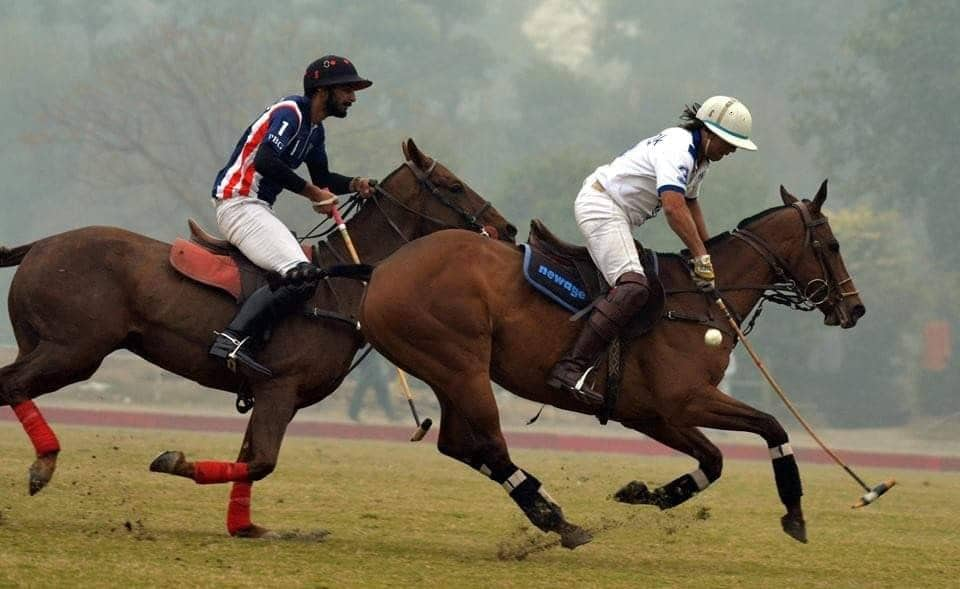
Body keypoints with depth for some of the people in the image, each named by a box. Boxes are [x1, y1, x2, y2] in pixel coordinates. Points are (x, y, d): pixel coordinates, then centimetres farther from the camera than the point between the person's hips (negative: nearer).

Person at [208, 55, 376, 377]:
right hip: (239, 203, -11)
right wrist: (312, 192, -20)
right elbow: (264, 161, -27)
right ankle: (233, 338, -36)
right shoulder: (290, 113, -12)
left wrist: (353, 184, 9)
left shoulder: (314, 129, 19)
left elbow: (322, 178, 30)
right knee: (301, 274, -26)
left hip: (257, 209, 11)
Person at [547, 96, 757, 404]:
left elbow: (691, 205, 26)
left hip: (618, 213, 12)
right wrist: (702, 257, -32)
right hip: (600, 205, -12)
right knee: (632, 286, -27)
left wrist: (708, 251, 19)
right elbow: (674, 207, -33)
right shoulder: (677, 149, -21)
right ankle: (570, 368, -36)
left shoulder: (698, 157, 13)